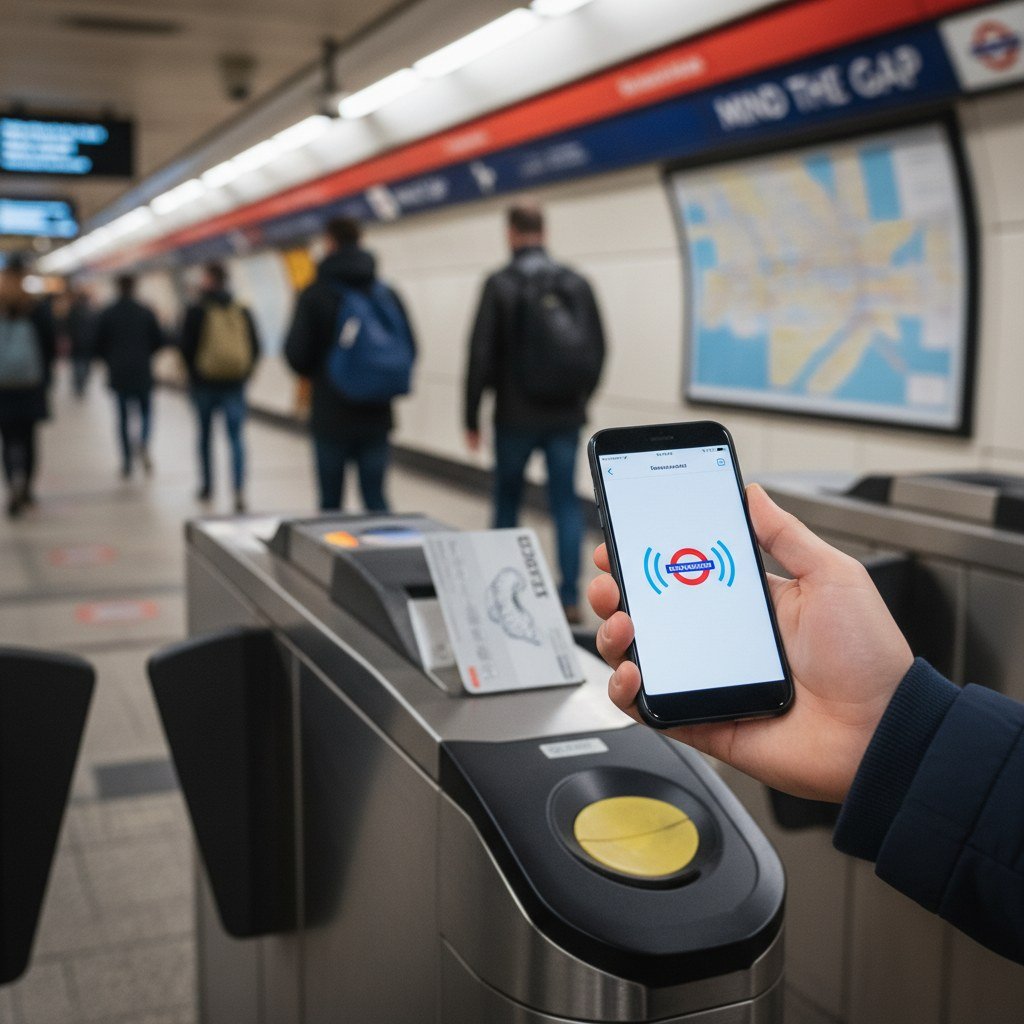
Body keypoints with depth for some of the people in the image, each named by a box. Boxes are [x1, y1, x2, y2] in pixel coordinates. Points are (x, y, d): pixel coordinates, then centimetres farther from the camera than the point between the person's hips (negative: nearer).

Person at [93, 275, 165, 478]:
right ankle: (143, 444, -16)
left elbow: (99, 345, 0)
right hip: (142, 372, 0)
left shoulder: (107, 315, -1)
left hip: (118, 373, 0)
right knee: (145, 411, 12)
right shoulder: (146, 312, -1)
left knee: (124, 417, 6)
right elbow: (159, 340, 1)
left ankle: (127, 462, 3)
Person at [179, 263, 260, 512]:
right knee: (236, 436, -1)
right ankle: (239, 490, -16)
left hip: (205, 382, -1)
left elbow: (187, 348, -7)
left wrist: (194, 374, 9)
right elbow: (255, 347, 3)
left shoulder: (196, 312, -7)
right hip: (235, 383, 2)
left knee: (205, 434, 15)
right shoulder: (242, 311, 2)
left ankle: (207, 486, 25)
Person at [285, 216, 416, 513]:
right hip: (377, 416, 3)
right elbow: (410, 349, 3)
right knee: (376, 497, 5)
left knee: (331, 500, 8)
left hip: (330, 418, -2)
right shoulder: (387, 294, 3)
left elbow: (297, 354, -8)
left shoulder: (315, 295, -7)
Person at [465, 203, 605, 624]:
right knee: (566, 502, 6)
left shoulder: (500, 284, -7)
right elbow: (597, 348, 7)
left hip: (516, 416, -2)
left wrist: (472, 416, -3)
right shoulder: (577, 284, 4)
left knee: (507, 499, 13)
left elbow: (481, 354, -10)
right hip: (566, 416, 3)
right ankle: (570, 597, 2)